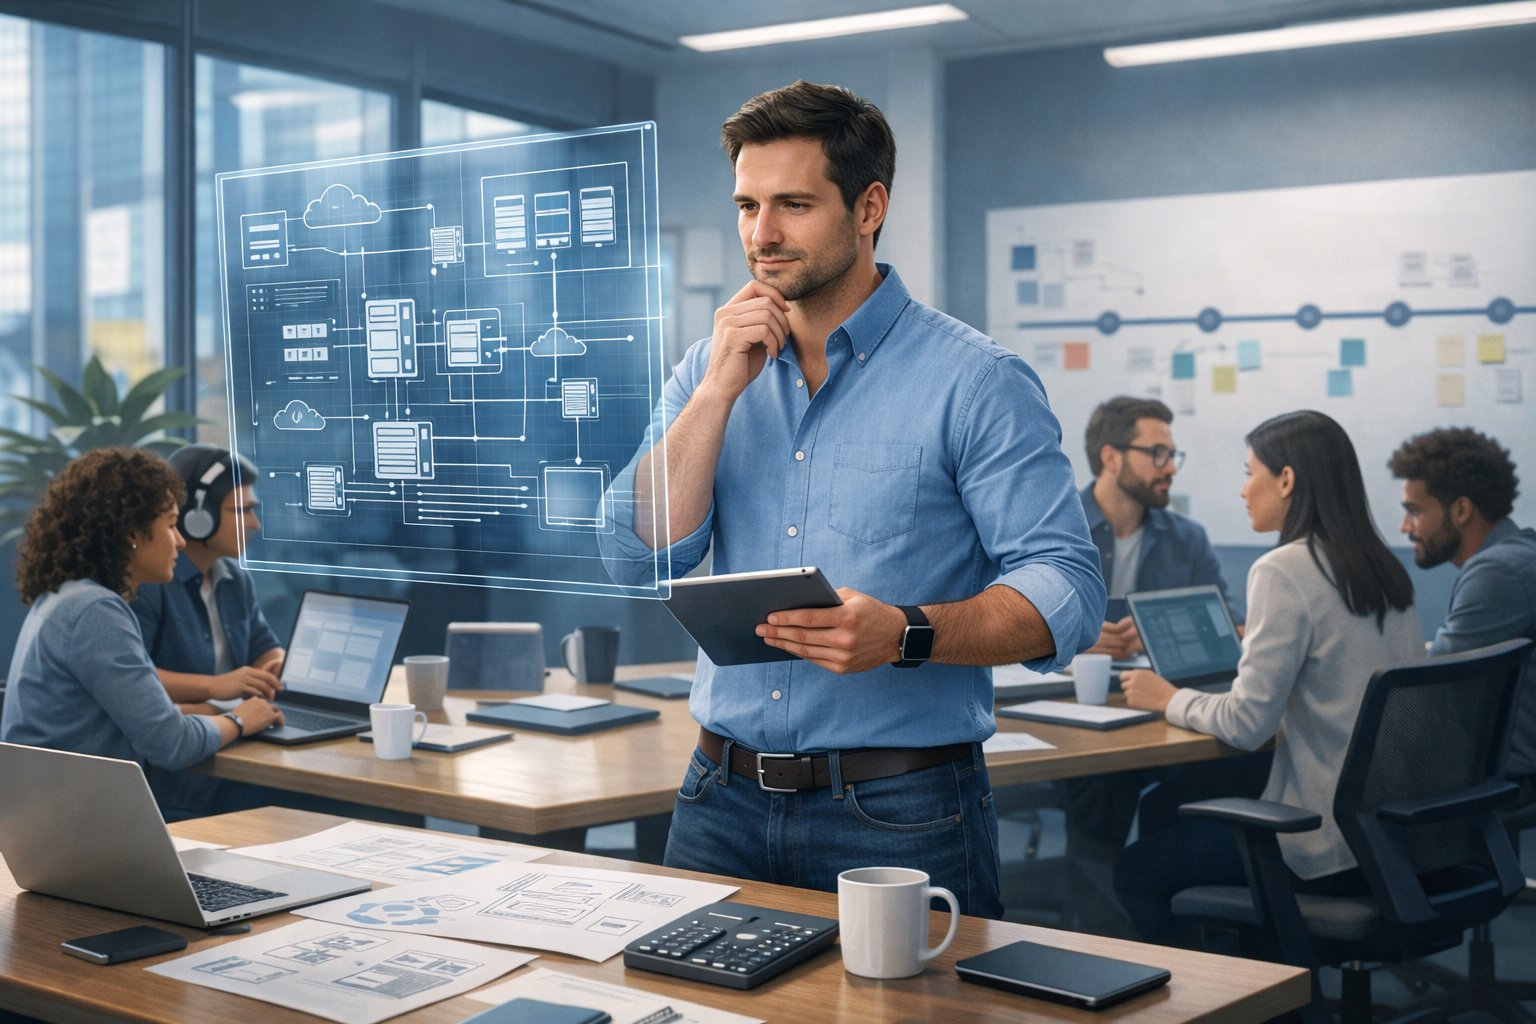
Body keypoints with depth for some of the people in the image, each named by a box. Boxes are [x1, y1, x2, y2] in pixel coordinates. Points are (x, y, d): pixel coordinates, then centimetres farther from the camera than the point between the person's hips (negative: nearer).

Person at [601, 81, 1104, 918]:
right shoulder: (712, 369, 8)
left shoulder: (975, 380, -7)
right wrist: (721, 388, -9)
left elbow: (1067, 591, -12)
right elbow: (636, 562, -1)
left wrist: (906, 634, -29)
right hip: (723, 800, 4)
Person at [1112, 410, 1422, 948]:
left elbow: (1247, 724, -18)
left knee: (1135, 871, 8)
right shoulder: (1383, 568, 7)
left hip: (1331, 847, -8)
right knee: (1161, 807, 23)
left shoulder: (1284, 571, -17)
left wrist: (1170, 699, 0)